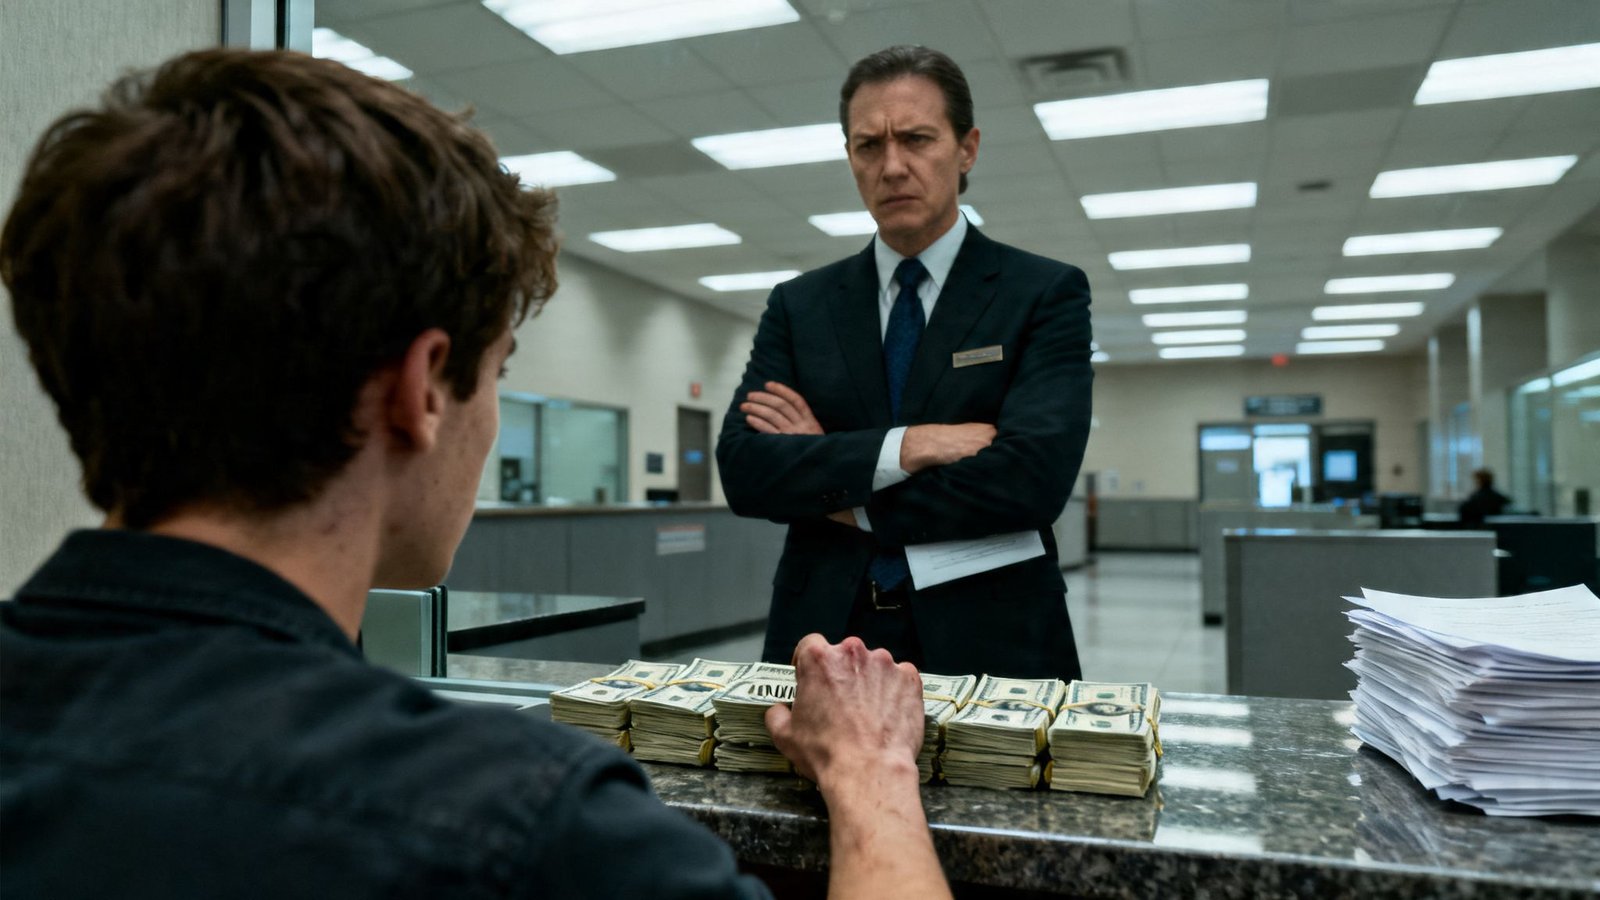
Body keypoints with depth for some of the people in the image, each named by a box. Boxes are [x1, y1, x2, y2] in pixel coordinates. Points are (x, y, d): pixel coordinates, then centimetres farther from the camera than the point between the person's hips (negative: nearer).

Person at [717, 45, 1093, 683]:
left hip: (987, 646, -2)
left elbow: (1032, 479, -17)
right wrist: (903, 448, -18)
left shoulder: (1046, 293, -3)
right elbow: (742, 468, -6)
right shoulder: (798, 306, 6)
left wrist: (837, 493, -9)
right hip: (824, 636, 2)